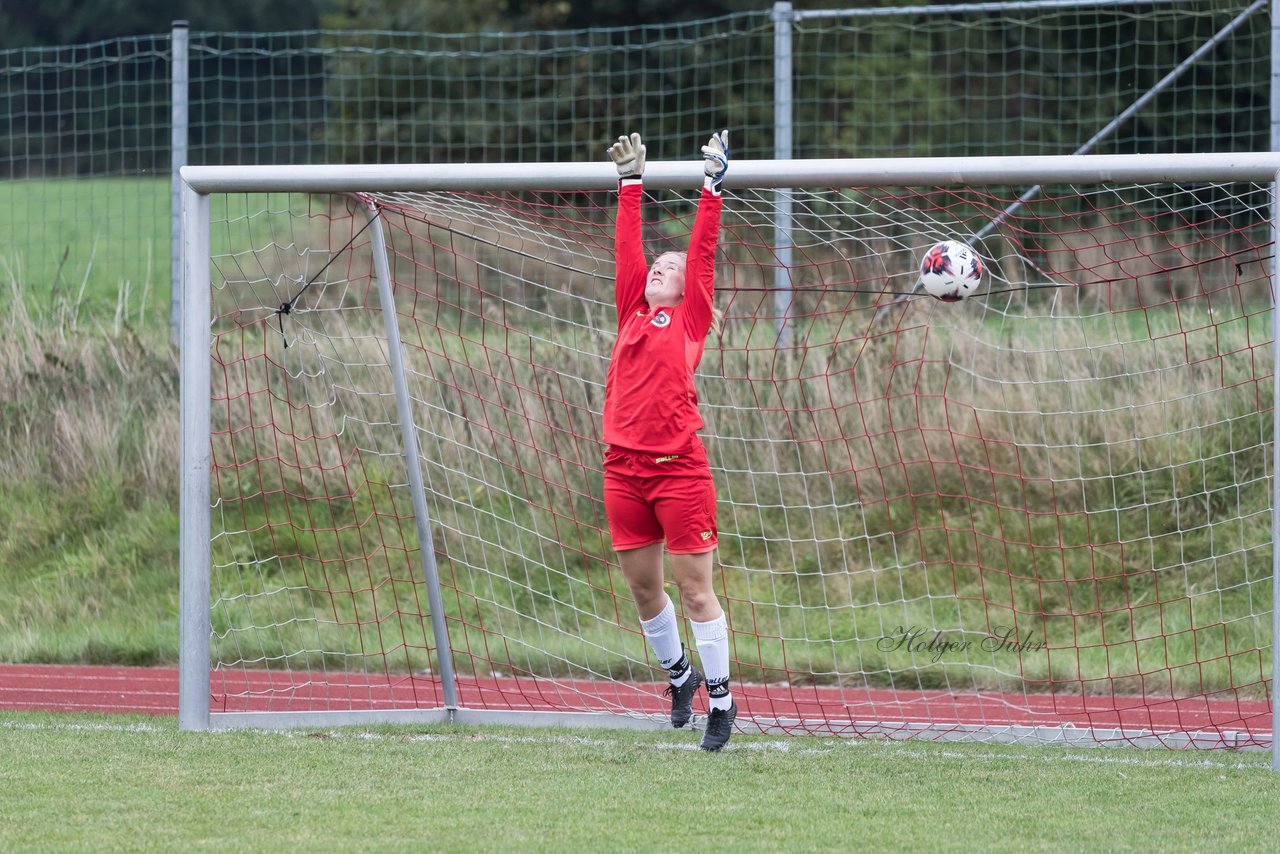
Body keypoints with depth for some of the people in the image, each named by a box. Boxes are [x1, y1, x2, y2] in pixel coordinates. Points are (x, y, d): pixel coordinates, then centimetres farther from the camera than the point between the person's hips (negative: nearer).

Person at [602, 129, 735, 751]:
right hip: (624, 468, 5)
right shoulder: (632, 312, 14)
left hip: (679, 466, -5)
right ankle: (678, 674, 31)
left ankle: (720, 698, 4)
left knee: (694, 589, -2)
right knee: (642, 588, 11)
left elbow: (703, 252, -1)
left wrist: (713, 185, 0)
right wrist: (630, 183, 17)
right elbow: (627, 246, 16)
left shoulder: (690, 318, 4)